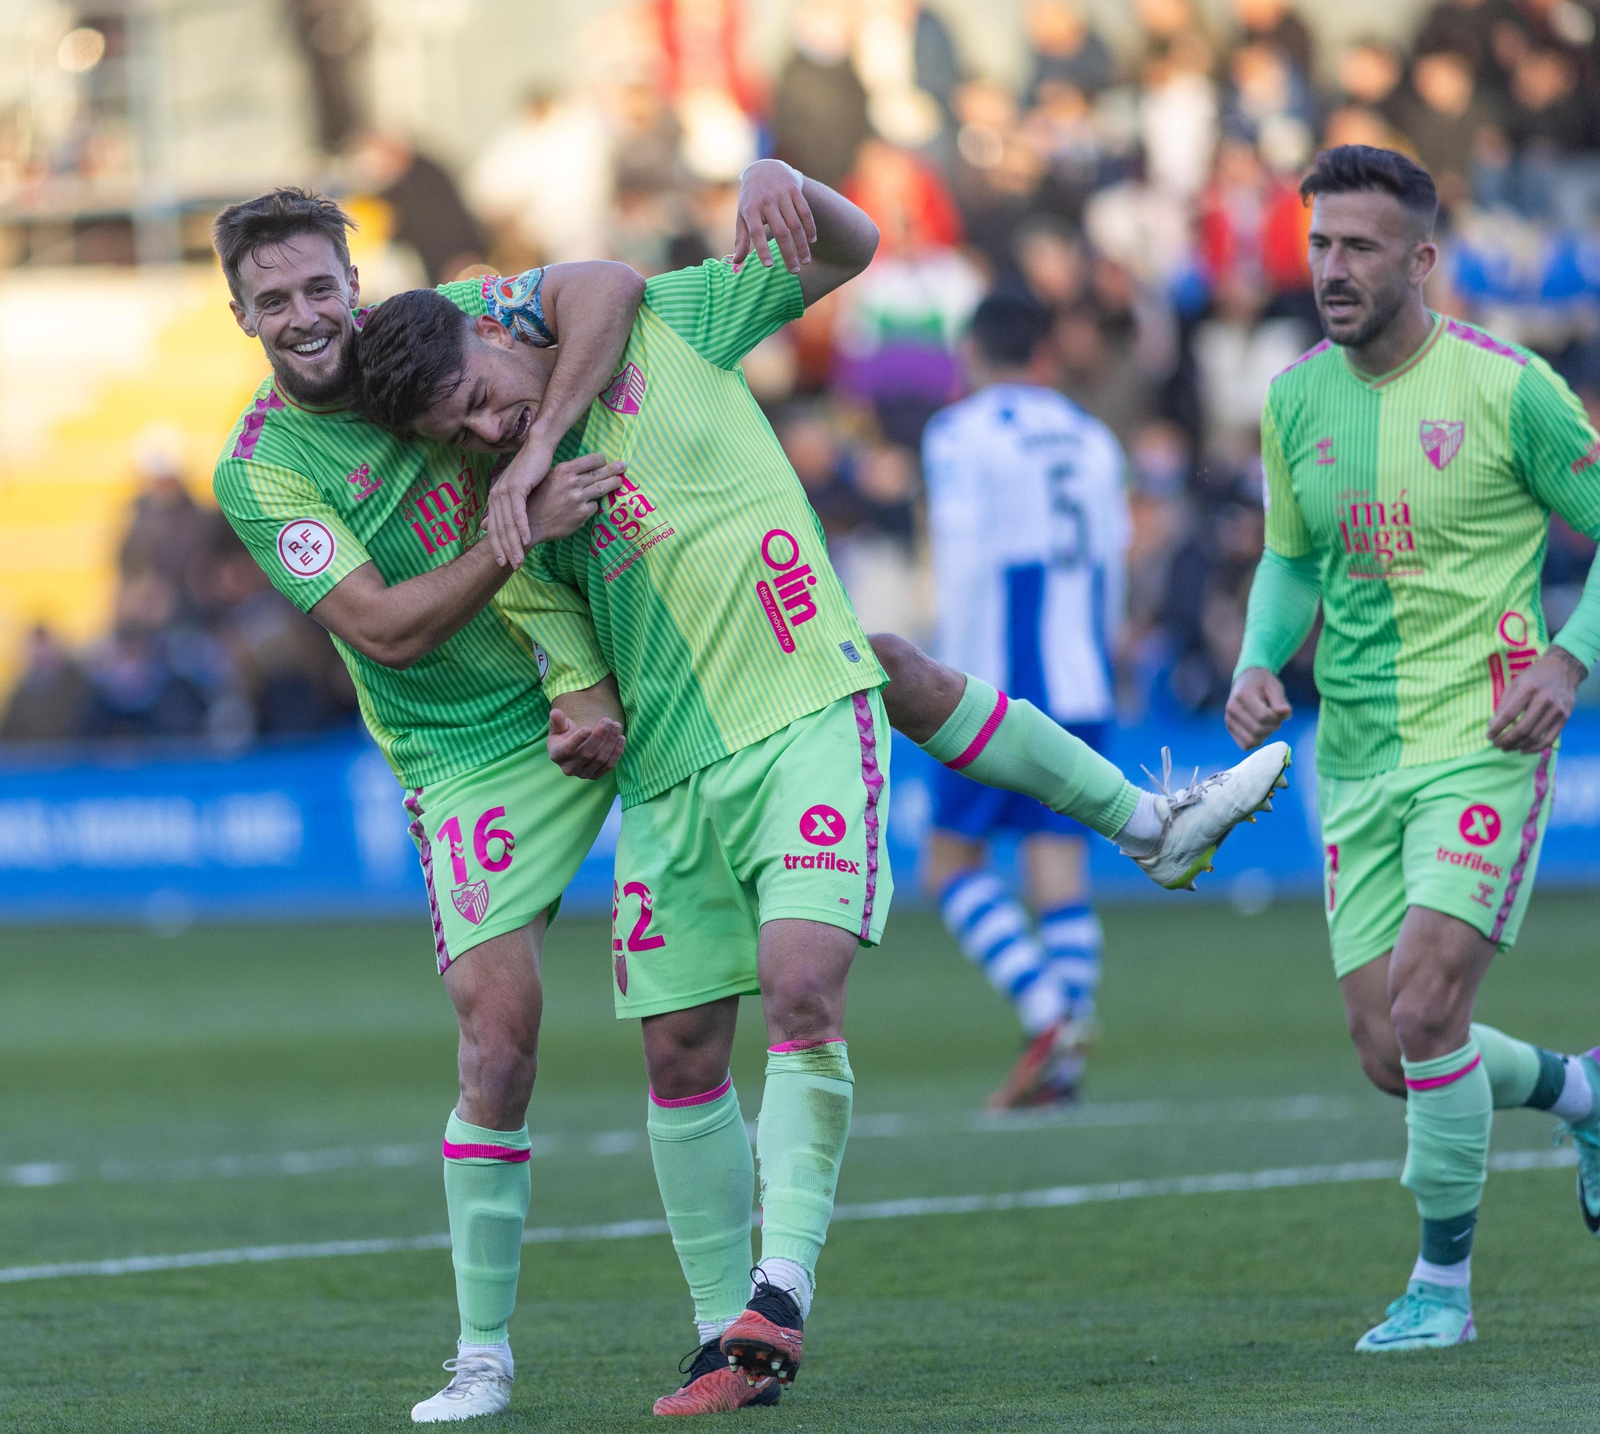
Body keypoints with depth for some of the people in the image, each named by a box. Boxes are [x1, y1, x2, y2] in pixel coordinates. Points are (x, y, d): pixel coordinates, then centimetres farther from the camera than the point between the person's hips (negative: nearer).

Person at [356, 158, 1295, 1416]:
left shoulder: (662, 325, 1)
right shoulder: (509, 499, 5)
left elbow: (849, 250, 8)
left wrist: (781, 183, -10)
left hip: (806, 721, -3)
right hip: (671, 778, 3)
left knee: (804, 993, -21)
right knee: (681, 1053, 1)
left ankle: (782, 1290, -26)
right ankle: (731, 1340, 12)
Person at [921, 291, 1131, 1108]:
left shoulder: (960, 434, -3)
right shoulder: (1091, 440, 13)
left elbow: (962, 560, -12)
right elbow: (1113, 566, 15)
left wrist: (958, 690, -11)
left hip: (1002, 692, -5)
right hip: (1081, 688, 5)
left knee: (953, 858, 4)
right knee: (1060, 866, 4)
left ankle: (1045, 1011, -14)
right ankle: (1062, 1066, -4)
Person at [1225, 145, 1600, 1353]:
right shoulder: (1295, 400, 6)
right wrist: (1259, 664, 2)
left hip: (1480, 743, -5)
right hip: (1355, 761, 6)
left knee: (1425, 1013, -18)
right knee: (1390, 1056, 3)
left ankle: (1443, 1285, 0)